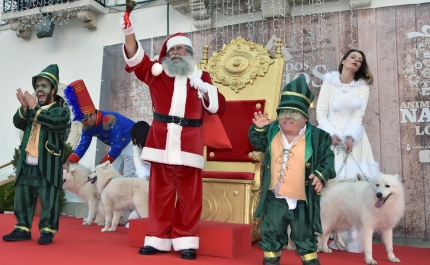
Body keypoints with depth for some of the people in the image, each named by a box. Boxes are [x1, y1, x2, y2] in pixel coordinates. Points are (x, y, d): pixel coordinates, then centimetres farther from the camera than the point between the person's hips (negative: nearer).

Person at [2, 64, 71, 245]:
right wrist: (24, 107, -13)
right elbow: (18, 123, 5)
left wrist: (35, 108, -17)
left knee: (48, 200, -1)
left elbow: (57, 121, -20)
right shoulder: (32, 107, 18)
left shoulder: (61, 109, 2)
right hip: (26, 164, 6)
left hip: (47, 165, -5)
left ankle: (47, 231, 9)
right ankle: (23, 229, 23)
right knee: (22, 198, 11)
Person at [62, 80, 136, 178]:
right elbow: (83, 145, -9)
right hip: (118, 145, 8)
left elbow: (116, 148, -31)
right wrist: (68, 162, -23)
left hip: (132, 142, -8)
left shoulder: (109, 121, -33)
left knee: (128, 176, -12)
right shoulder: (88, 127, -8)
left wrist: (101, 165, -26)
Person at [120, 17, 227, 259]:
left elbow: (218, 107, 12)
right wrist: (130, 34, -15)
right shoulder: (157, 71, 14)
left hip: (189, 144, 0)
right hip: (161, 142, 1)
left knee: (189, 194, 2)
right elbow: (135, 59, 0)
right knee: (160, 192, 6)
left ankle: (186, 241, 11)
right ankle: (158, 239, 16)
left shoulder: (201, 76, 14)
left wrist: (204, 89, -5)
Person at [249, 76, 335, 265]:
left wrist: (321, 175, -21)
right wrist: (258, 128, -8)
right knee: (270, 235, 16)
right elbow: (257, 143, 10)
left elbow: (327, 159, -5)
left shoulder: (317, 136, -9)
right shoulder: (271, 131, 0)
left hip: (302, 202, -3)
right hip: (274, 199, 3)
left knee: (305, 238, 14)